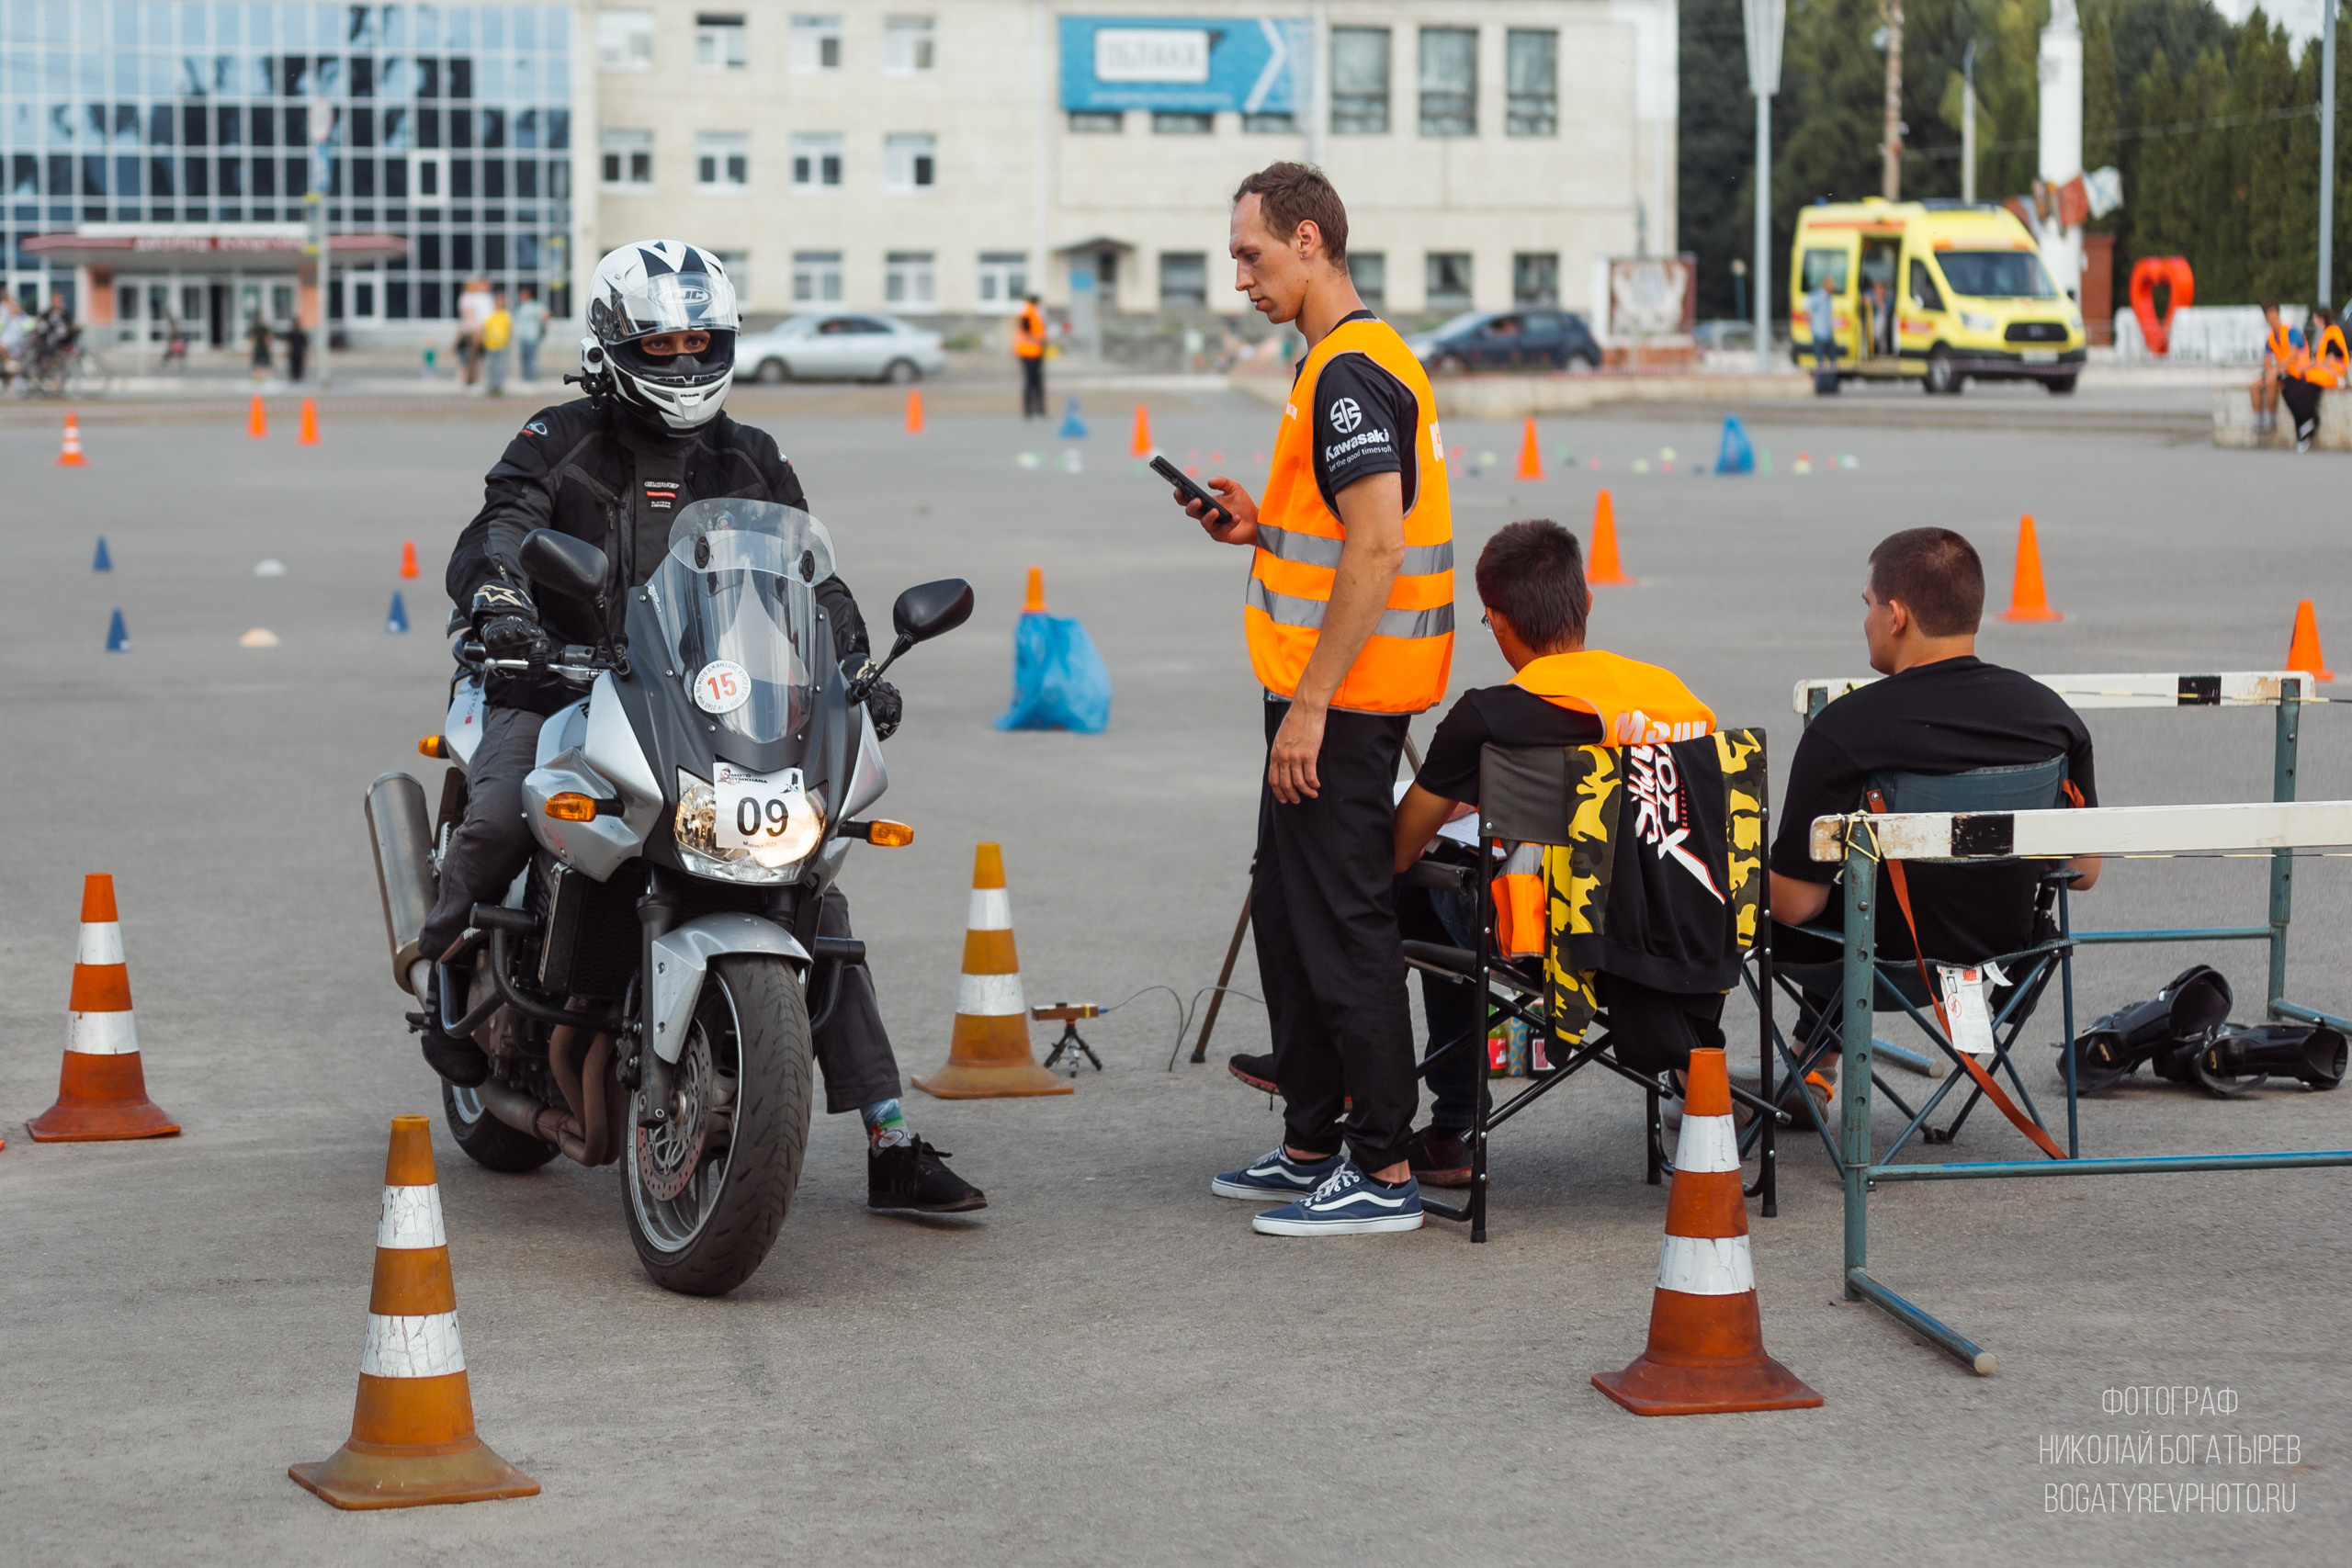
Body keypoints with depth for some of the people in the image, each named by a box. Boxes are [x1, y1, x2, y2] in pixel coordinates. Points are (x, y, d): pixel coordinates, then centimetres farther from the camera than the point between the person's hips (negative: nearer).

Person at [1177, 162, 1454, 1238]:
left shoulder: (1352, 372, -17)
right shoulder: (1354, 358, 16)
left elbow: (1376, 550, -24)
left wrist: (1309, 706, -24)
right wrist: (1259, 527, 10)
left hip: (1338, 698, -11)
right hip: (1322, 693, 11)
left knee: (1340, 926, -7)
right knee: (1288, 916, 17)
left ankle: (1384, 1170, -2)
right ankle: (1312, 1146, 25)